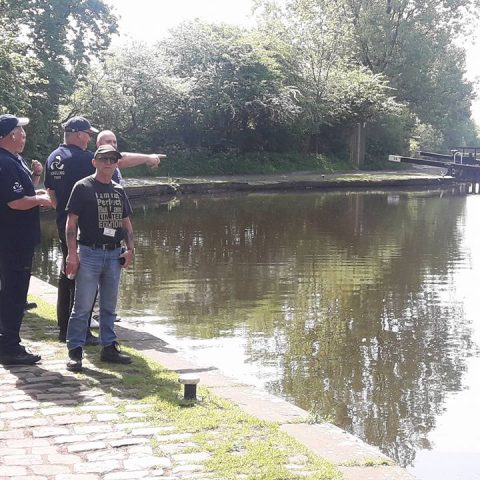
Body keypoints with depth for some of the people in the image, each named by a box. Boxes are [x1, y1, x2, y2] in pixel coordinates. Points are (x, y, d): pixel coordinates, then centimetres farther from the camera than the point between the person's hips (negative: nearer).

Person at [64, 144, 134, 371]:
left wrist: (130, 249, 6)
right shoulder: (83, 187, -4)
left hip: (114, 254, 5)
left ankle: (109, 347, 22)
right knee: (83, 306, -5)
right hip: (89, 253, -5)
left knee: (109, 306, 13)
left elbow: (126, 222, 18)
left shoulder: (119, 190, 13)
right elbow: (71, 222, -7)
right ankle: (75, 351, 1)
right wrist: (72, 254, -13)